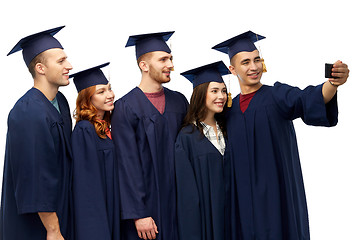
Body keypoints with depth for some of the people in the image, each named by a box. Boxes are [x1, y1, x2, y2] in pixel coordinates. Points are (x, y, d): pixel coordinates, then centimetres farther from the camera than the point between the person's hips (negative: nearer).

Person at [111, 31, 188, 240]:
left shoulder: (179, 101, 8)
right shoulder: (125, 108, -8)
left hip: (178, 200, 5)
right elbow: (127, 164, -12)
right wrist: (139, 214, -16)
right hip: (145, 201, -4)